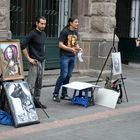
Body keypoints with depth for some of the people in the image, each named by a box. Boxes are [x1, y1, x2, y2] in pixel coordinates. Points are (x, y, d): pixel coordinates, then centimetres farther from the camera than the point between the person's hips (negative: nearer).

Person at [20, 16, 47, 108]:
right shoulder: (32, 34, -13)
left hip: (42, 61, 8)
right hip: (35, 62, -8)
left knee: (39, 83, 12)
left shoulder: (44, 34, 11)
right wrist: (28, 58, -17)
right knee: (31, 83, -7)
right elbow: (22, 45, -19)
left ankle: (37, 101, 21)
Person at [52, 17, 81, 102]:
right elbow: (60, 45, -13)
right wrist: (71, 49, -23)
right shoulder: (65, 32, -9)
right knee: (63, 75, -11)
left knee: (69, 75, 8)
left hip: (73, 56, 7)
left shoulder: (75, 32, 12)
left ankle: (64, 94, 16)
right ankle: (55, 94, -2)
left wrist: (78, 48, 0)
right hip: (65, 56, -7)